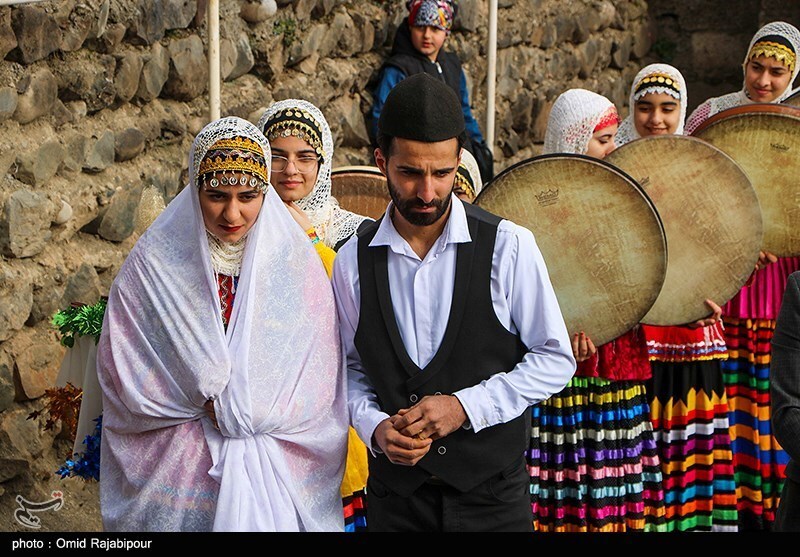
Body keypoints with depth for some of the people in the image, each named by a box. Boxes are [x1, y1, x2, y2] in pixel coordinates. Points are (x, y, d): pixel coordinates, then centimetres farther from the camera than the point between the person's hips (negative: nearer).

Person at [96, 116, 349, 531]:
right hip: (177, 471, -1)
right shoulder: (154, 262, -4)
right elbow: (120, 365, -5)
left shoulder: (294, 260, -1)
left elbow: (318, 383, -2)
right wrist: (207, 402, -12)